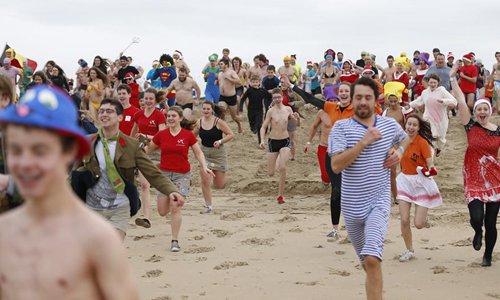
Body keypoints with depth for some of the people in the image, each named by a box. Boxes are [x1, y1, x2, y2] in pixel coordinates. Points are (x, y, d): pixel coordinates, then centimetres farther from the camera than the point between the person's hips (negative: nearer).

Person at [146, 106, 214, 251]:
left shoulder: (188, 135, -4)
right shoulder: (161, 135, 1)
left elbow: (198, 152, 4)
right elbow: (149, 149, 12)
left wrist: (204, 166, -10)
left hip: (182, 175, -2)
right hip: (164, 174, 3)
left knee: (175, 208, -11)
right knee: (162, 211, 4)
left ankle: (175, 241, 1)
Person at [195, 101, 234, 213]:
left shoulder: (218, 122, -13)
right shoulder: (199, 122, -1)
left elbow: (231, 134, -10)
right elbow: (193, 136, 16)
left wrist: (220, 141, -22)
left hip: (218, 153, -2)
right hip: (204, 152, 2)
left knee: (219, 185, 5)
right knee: (205, 181, -9)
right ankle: (209, 206, 6)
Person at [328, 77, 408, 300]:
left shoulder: (390, 125, 2)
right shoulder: (341, 128, -8)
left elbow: (404, 138, 27)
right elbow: (336, 165, -20)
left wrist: (399, 151, 4)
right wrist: (364, 141, -24)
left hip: (379, 201, -1)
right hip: (352, 205, 1)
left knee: (372, 259, -23)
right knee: (367, 262, 17)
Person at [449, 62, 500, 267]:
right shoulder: (471, 126, -2)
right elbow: (461, 102, -7)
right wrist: (452, 78, -10)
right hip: (474, 181, -1)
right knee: (476, 218, -15)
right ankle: (478, 233, 23)